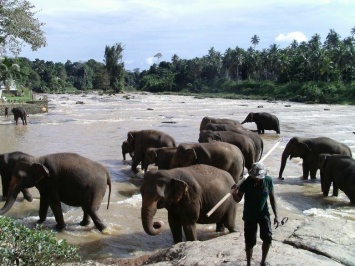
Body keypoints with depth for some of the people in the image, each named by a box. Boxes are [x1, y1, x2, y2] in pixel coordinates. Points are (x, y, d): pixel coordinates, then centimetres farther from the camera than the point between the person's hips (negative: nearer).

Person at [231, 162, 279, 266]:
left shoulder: (268, 181, -13)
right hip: (249, 215, -1)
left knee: (268, 238, -13)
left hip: (264, 213, 1)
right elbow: (238, 199, -12)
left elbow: (272, 198, -1)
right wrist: (234, 193, -35)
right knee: (249, 242, 4)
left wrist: (276, 215, -2)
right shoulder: (247, 183, -19)